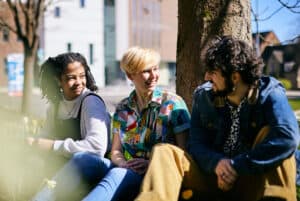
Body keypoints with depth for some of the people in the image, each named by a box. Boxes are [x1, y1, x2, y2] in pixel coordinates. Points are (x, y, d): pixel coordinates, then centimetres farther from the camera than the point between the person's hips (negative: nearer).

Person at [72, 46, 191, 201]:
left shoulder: (173, 104, 1)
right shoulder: (122, 108, 14)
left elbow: (184, 152, -3)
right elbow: (116, 152, 13)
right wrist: (123, 163, -11)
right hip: (126, 170, 5)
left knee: (117, 175, -37)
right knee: (82, 159, -22)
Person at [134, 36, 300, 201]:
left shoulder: (269, 94, -9)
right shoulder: (204, 96, 4)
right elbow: (197, 143, 1)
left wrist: (237, 166, -28)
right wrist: (216, 162, -23)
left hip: (254, 183, -3)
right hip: (213, 176, 4)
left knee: (269, 131, -27)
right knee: (164, 153, -16)